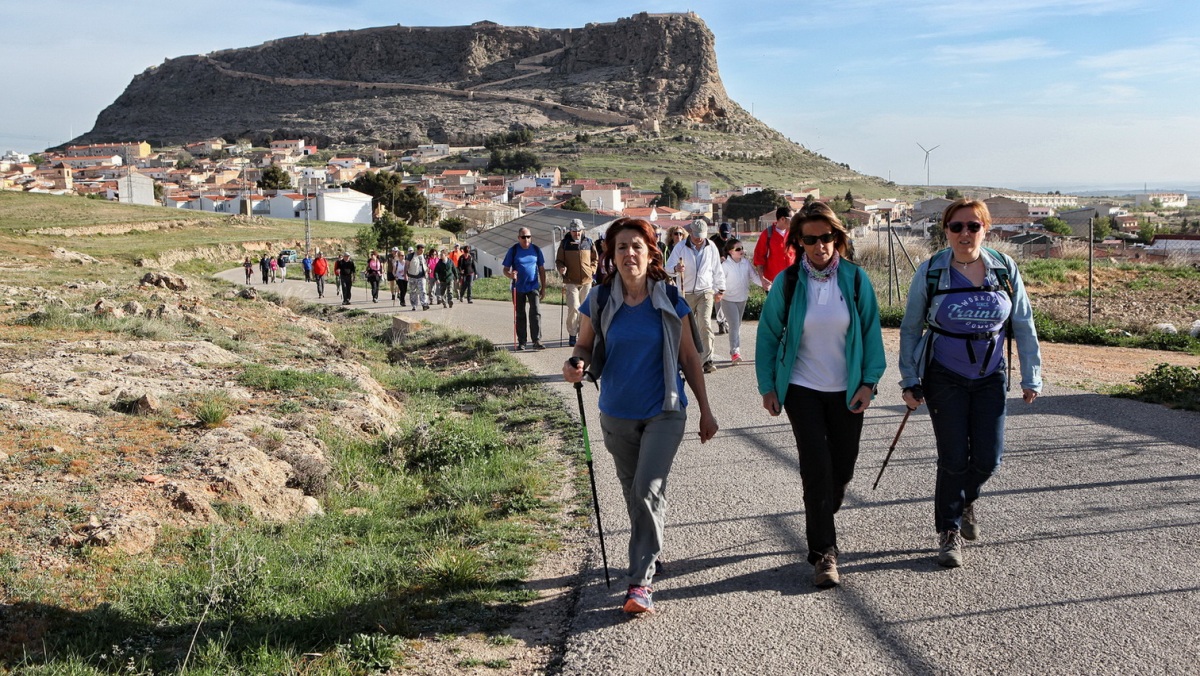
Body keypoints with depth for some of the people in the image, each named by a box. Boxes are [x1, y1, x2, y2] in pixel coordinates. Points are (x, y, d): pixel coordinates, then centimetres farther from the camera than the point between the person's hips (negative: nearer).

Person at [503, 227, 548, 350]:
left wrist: (543, 288, 9)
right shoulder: (513, 250, -1)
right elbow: (505, 270, 1)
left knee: (535, 313, -13)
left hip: (533, 286, 0)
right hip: (518, 288, 0)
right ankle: (521, 342, 17)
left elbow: (541, 269, 10)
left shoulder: (536, 250, 4)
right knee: (520, 316, 9)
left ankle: (537, 341, -14)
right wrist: (511, 275, -23)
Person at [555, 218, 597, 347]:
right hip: (571, 281, -3)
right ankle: (572, 334, -1)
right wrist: (561, 268, -12)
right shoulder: (565, 243, 2)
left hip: (586, 281, 3)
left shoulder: (588, 242, 8)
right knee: (573, 307, -12)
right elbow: (559, 260, 7)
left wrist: (592, 270, 6)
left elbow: (594, 258, 19)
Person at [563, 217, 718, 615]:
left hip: (664, 413, -2)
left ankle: (640, 581, -9)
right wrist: (577, 365, -18)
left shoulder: (670, 300, -5)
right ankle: (650, 552, 41)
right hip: (617, 414, 2)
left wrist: (705, 410, 5)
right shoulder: (599, 301, -4)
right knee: (633, 493, 16)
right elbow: (584, 346, 7)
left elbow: (689, 357, 2)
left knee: (648, 489, -15)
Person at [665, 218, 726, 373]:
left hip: (705, 292, 0)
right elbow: (668, 267, -1)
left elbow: (717, 270, 14)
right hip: (686, 293, 0)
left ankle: (707, 359, -15)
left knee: (705, 324, -15)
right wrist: (676, 269, -24)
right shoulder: (680, 247, -2)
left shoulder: (711, 247, 4)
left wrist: (719, 290, 14)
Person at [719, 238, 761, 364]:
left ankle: (735, 350, 24)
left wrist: (764, 283, -18)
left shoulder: (746, 263, -3)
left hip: (742, 298, 6)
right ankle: (735, 352, -14)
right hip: (728, 300, -6)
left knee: (738, 325, 15)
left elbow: (754, 277, -2)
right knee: (734, 325, -13)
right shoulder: (725, 265, -16)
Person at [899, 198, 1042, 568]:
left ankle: (966, 499, 35)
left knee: (988, 459, 1)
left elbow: (1023, 326, 5)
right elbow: (910, 329, 1)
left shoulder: (1005, 269, -3)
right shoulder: (930, 272, -8)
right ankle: (949, 532, 17)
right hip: (945, 380, -2)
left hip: (990, 378, 2)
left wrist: (1031, 377, 5)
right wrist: (909, 380, -1)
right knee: (954, 458, -2)